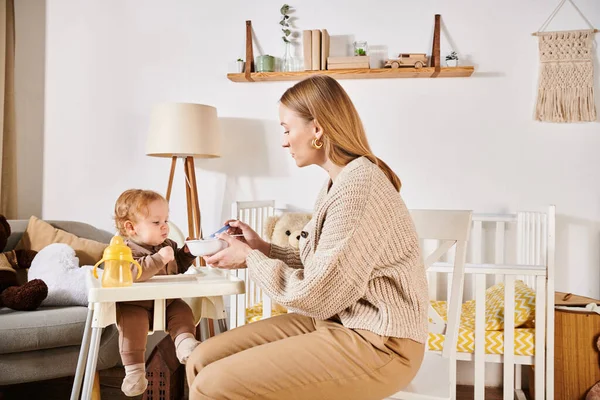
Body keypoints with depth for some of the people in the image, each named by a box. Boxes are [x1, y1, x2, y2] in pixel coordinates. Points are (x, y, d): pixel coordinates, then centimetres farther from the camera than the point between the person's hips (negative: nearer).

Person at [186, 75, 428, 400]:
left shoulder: (357, 187, -20)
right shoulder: (340, 181, 12)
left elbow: (316, 296, -19)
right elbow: (323, 270, 11)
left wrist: (249, 259, -6)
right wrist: (263, 248, 7)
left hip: (377, 343, -9)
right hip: (340, 321, 9)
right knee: (203, 360, -1)